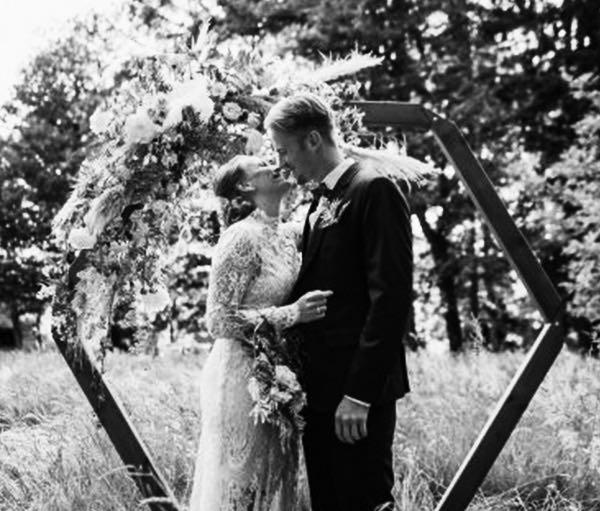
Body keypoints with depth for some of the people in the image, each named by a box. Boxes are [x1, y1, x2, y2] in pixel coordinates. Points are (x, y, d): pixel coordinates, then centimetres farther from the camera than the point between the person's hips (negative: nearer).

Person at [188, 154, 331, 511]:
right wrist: (292, 314, -21)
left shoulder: (289, 235, 8)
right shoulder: (242, 238, -15)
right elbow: (220, 321, -17)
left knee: (278, 478, 14)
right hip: (242, 373, -8)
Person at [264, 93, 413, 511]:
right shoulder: (322, 198, 17)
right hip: (320, 387, 9)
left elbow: (391, 297, -18)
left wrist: (358, 393, -20)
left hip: (357, 388, -9)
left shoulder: (373, 189, -12)